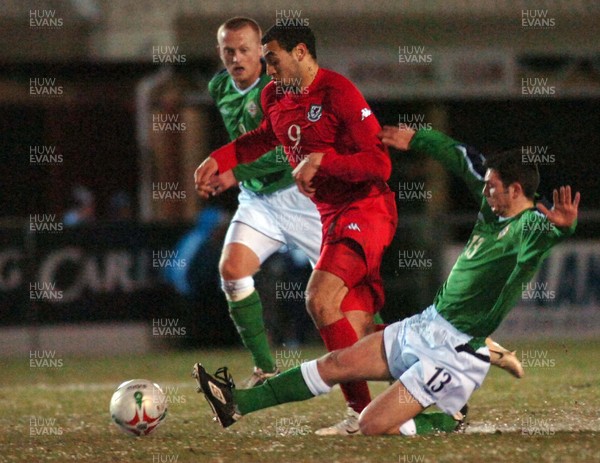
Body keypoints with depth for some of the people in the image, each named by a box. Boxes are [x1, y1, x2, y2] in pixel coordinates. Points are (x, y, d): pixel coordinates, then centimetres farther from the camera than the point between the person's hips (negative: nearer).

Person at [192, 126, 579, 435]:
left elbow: (546, 233, -44)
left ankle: (448, 423, 5)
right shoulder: (494, 208, 7)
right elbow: (462, 159, 23)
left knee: (372, 425, -15)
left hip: (457, 352, -9)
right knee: (338, 364, 11)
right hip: (427, 325, 9)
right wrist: (416, 139, 35)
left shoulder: (529, 228, -18)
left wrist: (563, 226, -67)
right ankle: (239, 404, 16)